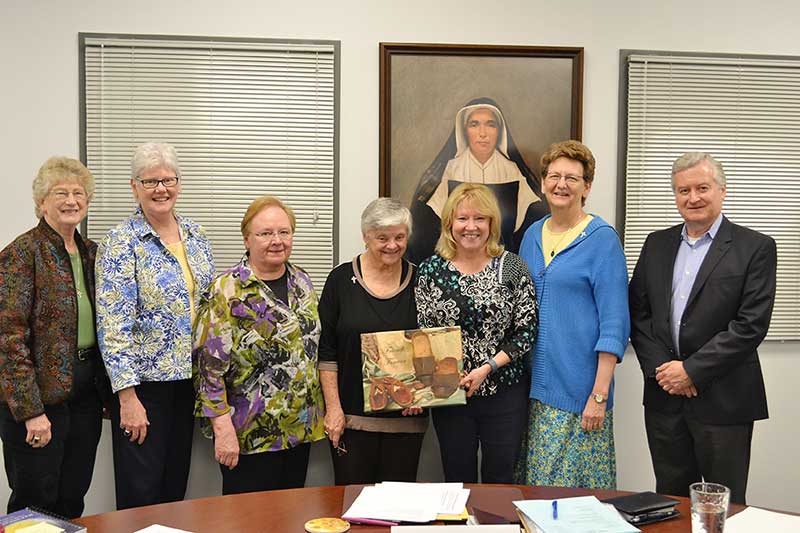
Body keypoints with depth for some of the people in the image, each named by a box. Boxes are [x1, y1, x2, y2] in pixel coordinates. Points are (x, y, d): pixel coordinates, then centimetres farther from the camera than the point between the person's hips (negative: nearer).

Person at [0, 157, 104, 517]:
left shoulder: (90, 252, 10)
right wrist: (31, 409, -20)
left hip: (86, 391, 6)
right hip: (40, 396, -6)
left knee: (73, 501, 14)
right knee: (35, 504, 5)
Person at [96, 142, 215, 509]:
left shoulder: (195, 235, 7)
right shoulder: (121, 242, -11)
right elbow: (113, 324, -16)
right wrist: (127, 396, -20)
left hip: (188, 378, 6)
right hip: (143, 381, -5)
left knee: (176, 484, 15)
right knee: (141, 492, 1)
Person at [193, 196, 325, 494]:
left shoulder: (302, 282, 7)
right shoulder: (227, 291, -13)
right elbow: (208, 366, -15)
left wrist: (318, 415, 14)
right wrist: (223, 428, -19)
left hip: (300, 427, 6)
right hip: (249, 434, -6)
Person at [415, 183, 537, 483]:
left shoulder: (512, 267, -3)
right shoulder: (431, 270, 0)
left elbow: (527, 330, -6)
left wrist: (486, 368, -14)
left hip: (505, 393, -1)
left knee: (500, 482, 9)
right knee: (458, 483, 12)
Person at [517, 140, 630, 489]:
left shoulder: (602, 239, -7)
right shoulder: (532, 235, 10)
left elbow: (614, 322, -10)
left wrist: (600, 394, -15)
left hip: (578, 388, -5)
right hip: (532, 382, 5)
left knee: (575, 481, 0)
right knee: (533, 482, 11)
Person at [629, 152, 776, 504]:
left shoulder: (755, 248, -4)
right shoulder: (657, 244, 10)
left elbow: (751, 324, -12)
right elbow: (638, 312, 6)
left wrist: (692, 370, -14)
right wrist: (660, 368, -7)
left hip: (723, 400, -4)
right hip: (664, 396, 4)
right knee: (670, 501, 14)